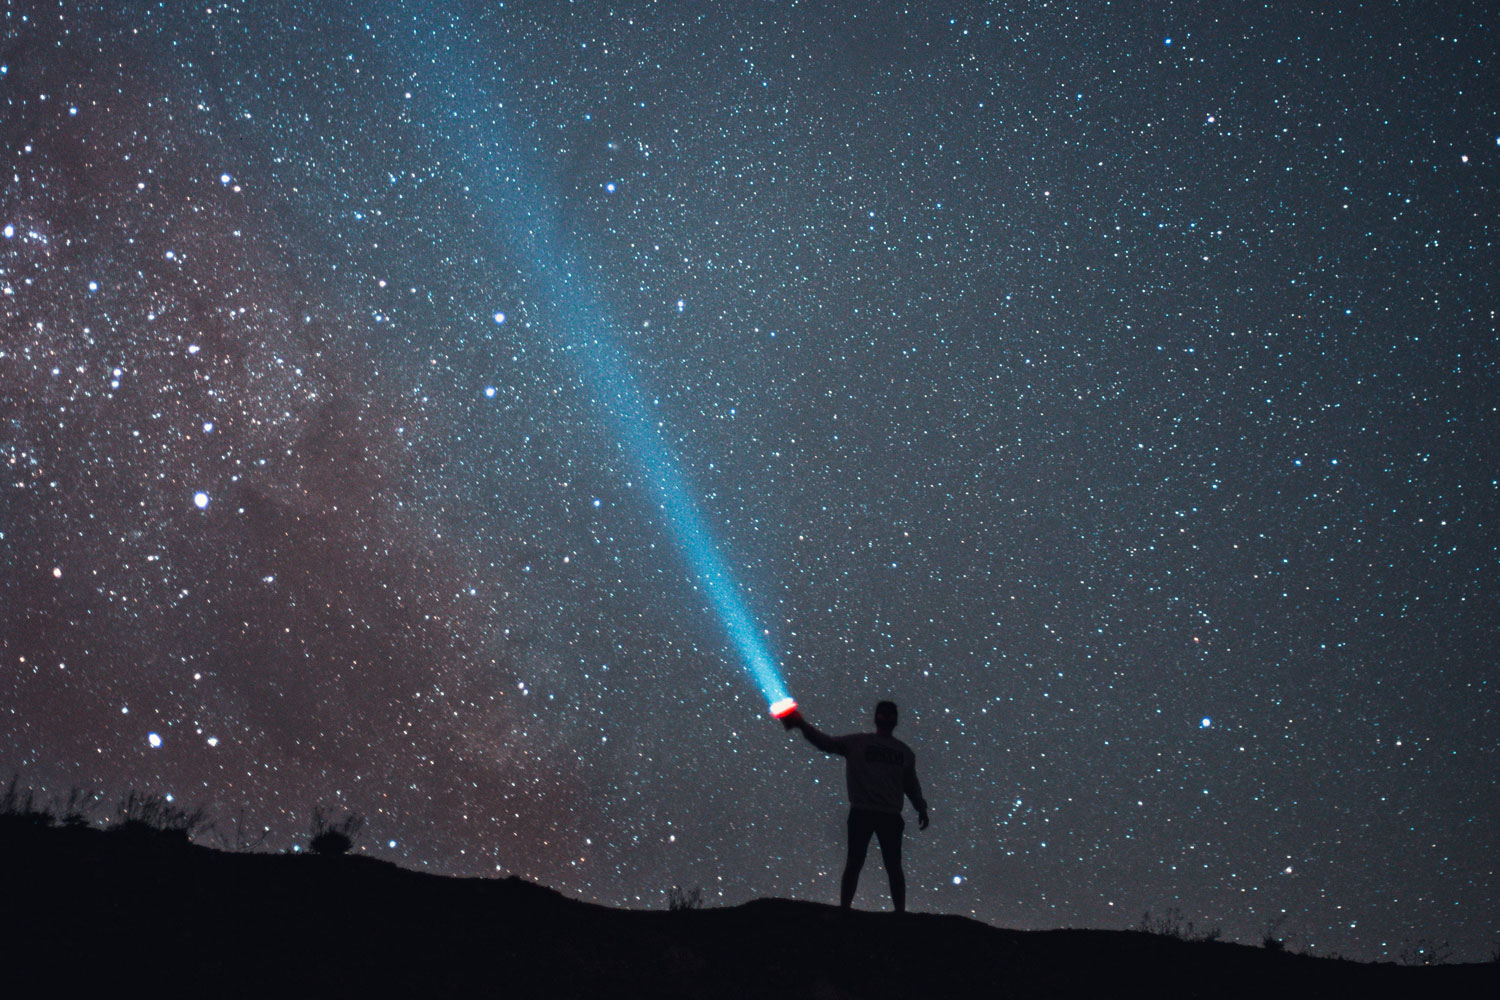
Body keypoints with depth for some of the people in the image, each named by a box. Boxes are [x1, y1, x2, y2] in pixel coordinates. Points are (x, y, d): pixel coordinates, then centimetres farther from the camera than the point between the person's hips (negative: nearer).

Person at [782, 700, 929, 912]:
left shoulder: (904, 752, 15)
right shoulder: (857, 743, 7)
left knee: (893, 866, 3)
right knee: (854, 863, -1)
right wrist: (802, 725, -14)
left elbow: (911, 784, 20)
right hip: (861, 812, -2)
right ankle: (844, 910, 0)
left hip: (890, 815, 2)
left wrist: (921, 808, 7)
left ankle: (900, 913, 5)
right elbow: (826, 742, 0)